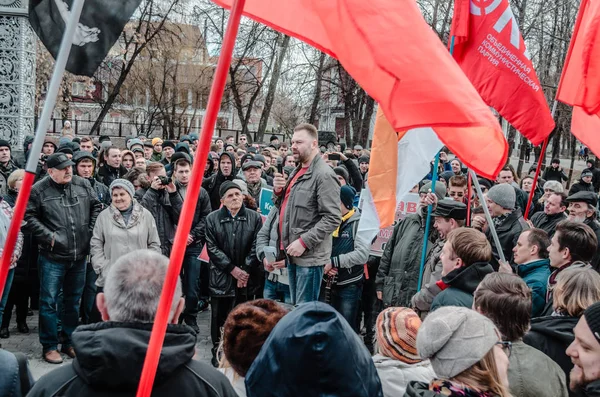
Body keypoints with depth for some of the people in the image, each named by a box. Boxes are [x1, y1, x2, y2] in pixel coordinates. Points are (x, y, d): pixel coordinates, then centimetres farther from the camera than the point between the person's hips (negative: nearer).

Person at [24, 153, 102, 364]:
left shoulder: (83, 185, 3)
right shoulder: (38, 190, -8)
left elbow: (96, 206, 13)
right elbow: (28, 217, -7)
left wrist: (91, 231, 3)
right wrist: (48, 236, -13)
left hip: (79, 256, 4)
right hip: (52, 257, -4)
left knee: (73, 301, 14)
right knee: (48, 302, 1)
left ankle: (70, 342, 27)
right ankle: (49, 346, 13)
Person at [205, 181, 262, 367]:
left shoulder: (254, 217, 4)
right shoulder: (212, 218, 2)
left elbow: (255, 246, 1)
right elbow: (212, 248, -3)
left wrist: (245, 270, -9)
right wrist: (232, 269, -9)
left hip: (246, 277, 1)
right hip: (221, 277, 0)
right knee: (219, 317, 3)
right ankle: (218, 352, 15)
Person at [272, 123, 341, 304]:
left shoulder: (324, 175, -15)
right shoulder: (297, 171, 15)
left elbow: (332, 218, -20)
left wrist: (304, 242, -22)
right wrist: (279, 191, 5)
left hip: (310, 255, -9)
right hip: (293, 254, 9)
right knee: (295, 308, 18)